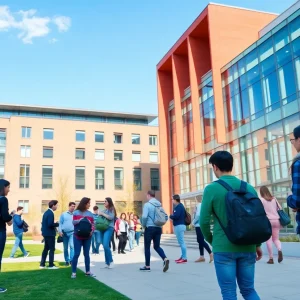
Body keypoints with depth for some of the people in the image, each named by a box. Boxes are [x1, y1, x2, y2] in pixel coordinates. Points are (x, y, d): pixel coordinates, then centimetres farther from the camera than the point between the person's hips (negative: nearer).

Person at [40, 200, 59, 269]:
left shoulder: (46, 212, 12)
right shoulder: (51, 213, -19)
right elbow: (50, 224, -25)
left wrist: (55, 224, 10)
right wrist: (57, 224, -11)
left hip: (46, 233, 9)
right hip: (50, 234, -9)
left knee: (46, 248, 15)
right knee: (52, 249, 0)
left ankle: (42, 264, 19)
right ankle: (51, 265, 5)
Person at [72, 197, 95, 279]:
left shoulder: (90, 213, 7)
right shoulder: (76, 212, 0)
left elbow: (93, 224, 3)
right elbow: (74, 222, -11)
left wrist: (91, 231, -14)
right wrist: (82, 219, -22)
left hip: (87, 237, 3)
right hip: (78, 237, -3)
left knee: (87, 254, 8)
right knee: (76, 254, -3)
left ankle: (88, 271, 16)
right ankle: (73, 272, 4)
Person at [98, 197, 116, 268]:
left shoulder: (112, 209, 0)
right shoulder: (103, 210, 17)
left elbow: (111, 217, -15)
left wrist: (102, 214, -8)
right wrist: (100, 215, -1)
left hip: (109, 228, -7)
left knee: (106, 245, -19)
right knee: (105, 246, 7)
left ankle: (111, 261, -7)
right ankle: (107, 262, 13)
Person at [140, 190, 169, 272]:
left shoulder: (147, 204, -10)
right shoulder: (159, 204, 9)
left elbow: (144, 217, -20)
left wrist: (143, 225, -3)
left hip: (150, 228, -6)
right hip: (158, 228, 6)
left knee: (147, 247, 8)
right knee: (157, 246, 14)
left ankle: (147, 266, 14)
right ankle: (165, 259, -9)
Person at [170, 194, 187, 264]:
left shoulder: (179, 206, -13)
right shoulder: (178, 206, 18)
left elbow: (176, 216, -23)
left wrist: (170, 216, -4)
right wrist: (172, 217, -1)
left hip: (179, 226, -11)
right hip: (178, 226, 11)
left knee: (182, 242, -9)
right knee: (181, 242, 13)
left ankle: (184, 258, -7)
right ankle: (182, 256, 18)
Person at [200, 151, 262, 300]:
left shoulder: (211, 188, -7)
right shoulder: (249, 187, 4)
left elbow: (204, 221, -7)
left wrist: (211, 241, 10)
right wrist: (258, 244, 17)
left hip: (224, 248, -4)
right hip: (247, 247, 4)